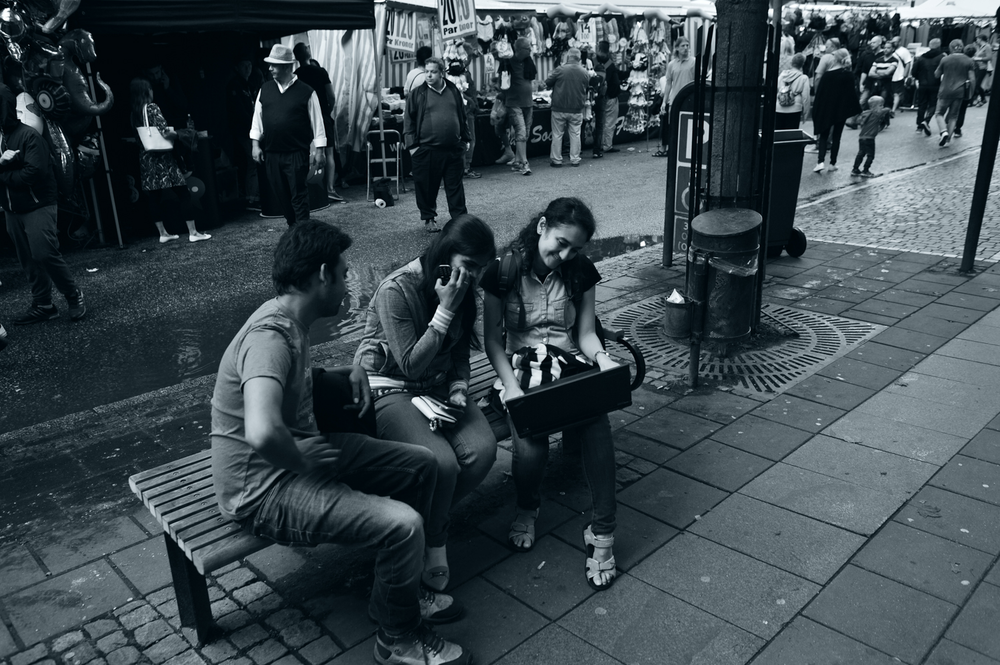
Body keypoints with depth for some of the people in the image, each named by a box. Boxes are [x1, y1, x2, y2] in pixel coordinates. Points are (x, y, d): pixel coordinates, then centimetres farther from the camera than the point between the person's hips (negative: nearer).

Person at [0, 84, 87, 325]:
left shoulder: (28, 135, -12)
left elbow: (34, 172, -21)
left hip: (38, 207, -7)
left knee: (45, 255, -14)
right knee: (28, 261, 9)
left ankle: (74, 296, 3)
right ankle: (42, 306, 16)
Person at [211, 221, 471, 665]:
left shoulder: (289, 319, 4)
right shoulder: (269, 336, -27)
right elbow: (262, 432, -44)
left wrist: (349, 374, 7)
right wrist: (304, 461, -24)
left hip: (304, 450, 10)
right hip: (264, 488, -10)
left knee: (421, 465, 7)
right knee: (403, 525, -24)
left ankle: (400, 589, 22)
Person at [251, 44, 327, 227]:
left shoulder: (306, 92, -5)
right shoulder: (265, 90, 7)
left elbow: (317, 122, -2)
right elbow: (257, 118, 13)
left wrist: (318, 150, -4)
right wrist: (256, 144, 7)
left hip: (297, 153, -5)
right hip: (271, 153, 5)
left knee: (298, 196, -4)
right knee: (281, 196, 10)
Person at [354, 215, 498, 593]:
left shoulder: (462, 289, 2)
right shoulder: (396, 290, -20)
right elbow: (411, 365, -19)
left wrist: (458, 389, -8)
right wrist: (446, 308, -23)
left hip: (439, 386, 6)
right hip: (390, 389, -6)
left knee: (482, 450, -21)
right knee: (442, 463, -29)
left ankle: (431, 518, 5)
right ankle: (434, 543, 1)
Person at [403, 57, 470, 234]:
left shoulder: (454, 91, 9)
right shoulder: (417, 94, 0)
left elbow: (462, 118, 16)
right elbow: (409, 120, 0)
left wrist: (465, 139, 14)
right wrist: (411, 145, -6)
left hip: (454, 149, 2)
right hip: (426, 151, -2)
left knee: (455, 186, 7)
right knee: (427, 186, 5)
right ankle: (429, 219, 19)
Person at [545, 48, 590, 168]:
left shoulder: (560, 70, -11)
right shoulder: (585, 73, 0)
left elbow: (547, 83, -3)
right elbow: (588, 89, 11)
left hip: (559, 108, -2)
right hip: (577, 109, 2)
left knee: (557, 135, 6)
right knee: (575, 134, 11)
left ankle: (556, 160, 9)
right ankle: (575, 159, 13)